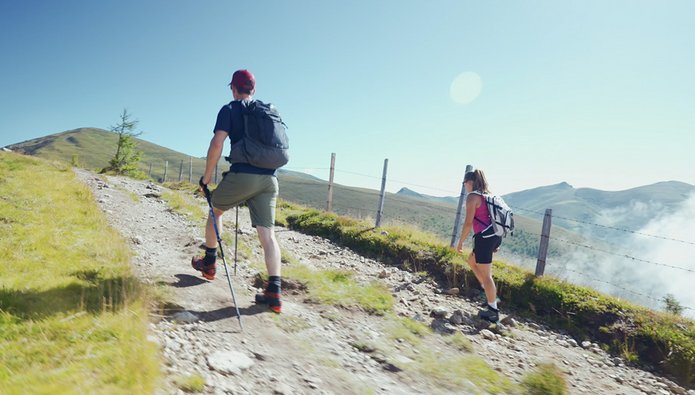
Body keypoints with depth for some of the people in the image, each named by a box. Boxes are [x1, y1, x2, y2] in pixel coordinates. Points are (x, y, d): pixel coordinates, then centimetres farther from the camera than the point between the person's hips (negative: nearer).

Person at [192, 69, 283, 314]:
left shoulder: (230, 110, 4)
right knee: (267, 234, 1)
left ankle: (208, 263, 35)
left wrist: (207, 176, 1)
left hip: (242, 175, -4)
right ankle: (274, 294, -5)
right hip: (269, 178, 4)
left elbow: (217, 143, -8)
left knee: (215, 210, 24)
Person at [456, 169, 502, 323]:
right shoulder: (488, 195, 16)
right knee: (472, 260, 25)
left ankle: (493, 311, 6)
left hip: (484, 237, -9)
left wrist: (460, 242, -4)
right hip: (495, 236, 9)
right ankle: (490, 295, 25)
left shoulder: (472, 196, -9)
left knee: (486, 275, -1)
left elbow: (468, 222, -14)